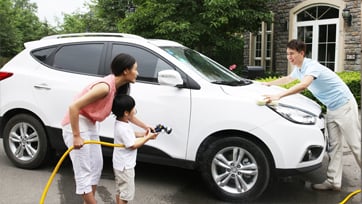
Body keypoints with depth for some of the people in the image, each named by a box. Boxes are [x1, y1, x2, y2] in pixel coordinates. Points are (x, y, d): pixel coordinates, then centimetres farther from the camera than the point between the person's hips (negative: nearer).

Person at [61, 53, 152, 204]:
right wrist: (76, 136, -27)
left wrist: (146, 127, 17)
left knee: (96, 166, 15)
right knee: (84, 170, -3)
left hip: (89, 125, 10)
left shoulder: (116, 87, 1)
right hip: (76, 124, -10)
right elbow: (74, 107, -31)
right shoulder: (105, 87, -28)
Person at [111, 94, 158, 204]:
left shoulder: (122, 122, 1)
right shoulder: (123, 128, -29)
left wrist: (143, 134, 2)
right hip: (125, 166, -10)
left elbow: (130, 134, 16)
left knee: (120, 190, 22)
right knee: (127, 192, 3)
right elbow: (133, 145, -22)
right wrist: (147, 137, -15)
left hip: (121, 164, 10)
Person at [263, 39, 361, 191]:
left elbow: (303, 85, -42)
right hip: (331, 108, 9)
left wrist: (279, 96, -47)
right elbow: (287, 79, 28)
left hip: (344, 105, -9)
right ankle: (333, 181, 8)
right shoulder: (298, 69, 6)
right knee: (334, 146, 6)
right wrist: (269, 84, 27)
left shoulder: (312, 66, -23)